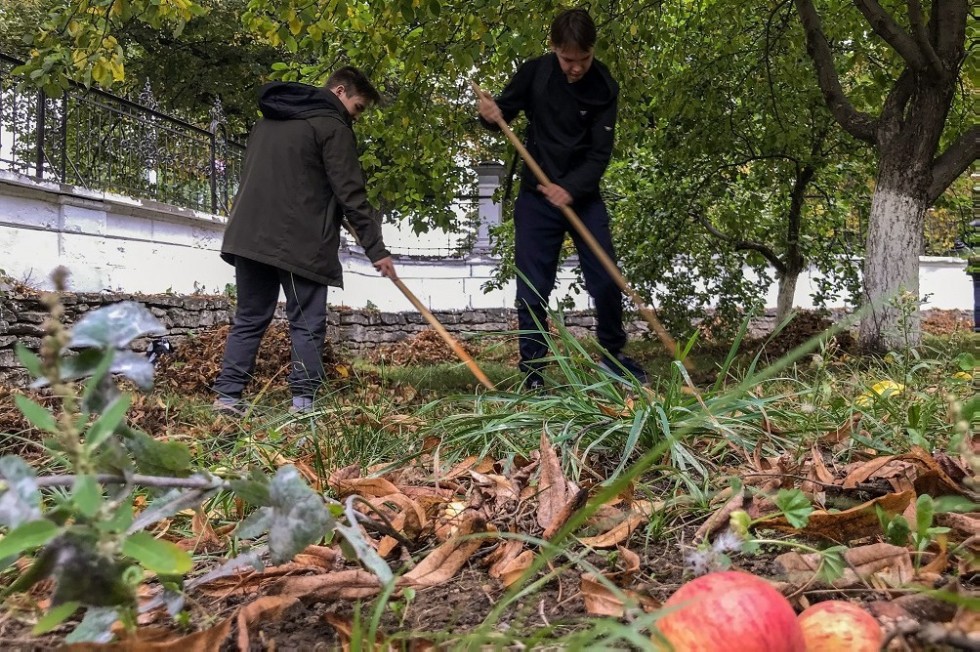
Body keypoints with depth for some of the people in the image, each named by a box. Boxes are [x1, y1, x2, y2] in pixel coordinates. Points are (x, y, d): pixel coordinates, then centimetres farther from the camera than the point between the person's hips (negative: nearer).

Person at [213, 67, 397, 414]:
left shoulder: (267, 120, 22)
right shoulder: (332, 126, -4)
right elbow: (350, 193, -10)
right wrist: (376, 249, -8)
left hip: (249, 237, 7)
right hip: (300, 243, -7)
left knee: (249, 319, 11)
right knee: (307, 325, 0)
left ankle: (226, 396, 9)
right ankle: (303, 402, -3)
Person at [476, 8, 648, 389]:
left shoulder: (604, 88, -9)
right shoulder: (534, 73, -7)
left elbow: (600, 153, -12)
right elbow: (504, 112, 5)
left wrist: (571, 188, -28)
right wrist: (490, 114, -20)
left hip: (584, 196, 0)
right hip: (536, 196, 0)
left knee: (606, 280, 2)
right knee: (532, 288, 0)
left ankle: (613, 355, 23)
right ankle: (532, 369, 12)